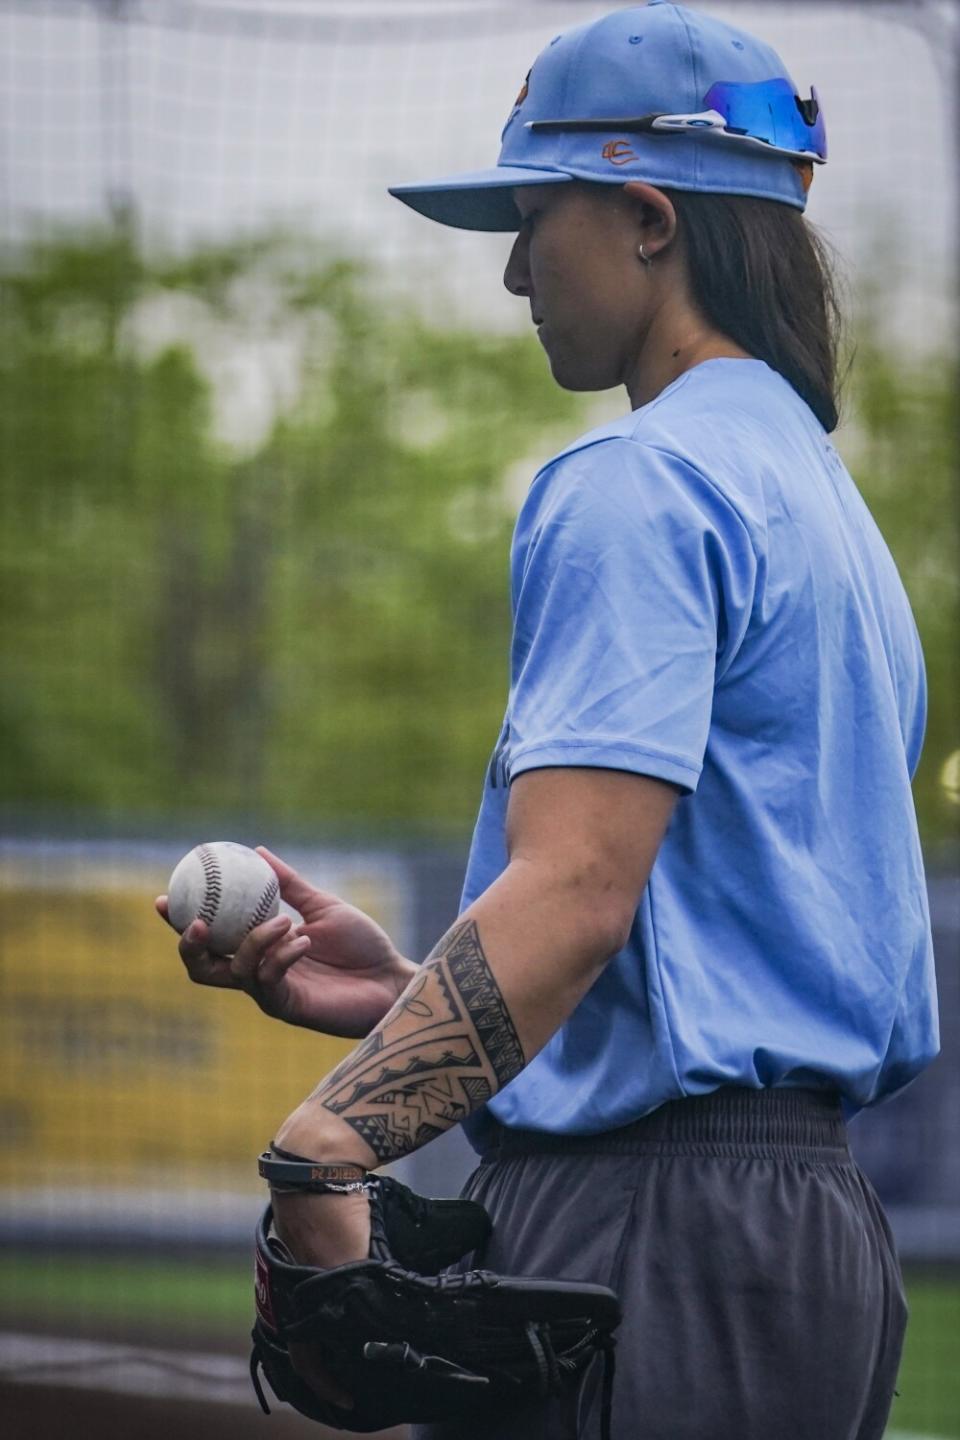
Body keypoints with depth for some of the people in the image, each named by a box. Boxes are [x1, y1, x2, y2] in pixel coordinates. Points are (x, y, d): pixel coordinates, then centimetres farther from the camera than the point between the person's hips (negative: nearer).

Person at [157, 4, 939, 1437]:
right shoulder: (829, 501, 21)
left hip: (651, 1233, -10)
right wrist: (404, 995, 17)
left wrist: (324, 1147, -32)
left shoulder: (638, 486, -9)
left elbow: (576, 888, -22)